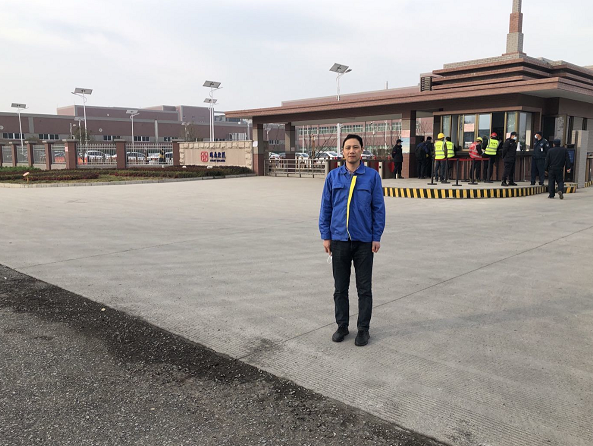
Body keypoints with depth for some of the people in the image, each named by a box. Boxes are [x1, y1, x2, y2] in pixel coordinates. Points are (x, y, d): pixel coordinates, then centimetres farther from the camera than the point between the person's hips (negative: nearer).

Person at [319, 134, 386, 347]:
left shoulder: (372, 176, -2)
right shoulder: (333, 177, 3)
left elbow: (378, 208, 0)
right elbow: (326, 208, 6)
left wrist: (377, 237, -4)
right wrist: (325, 236, 2)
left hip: (364, 241, -1)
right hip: (339, 240, 2)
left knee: (364, 288, 7)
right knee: (340, 287, 11)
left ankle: (363, 328, 20)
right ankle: (342, 325, 25)